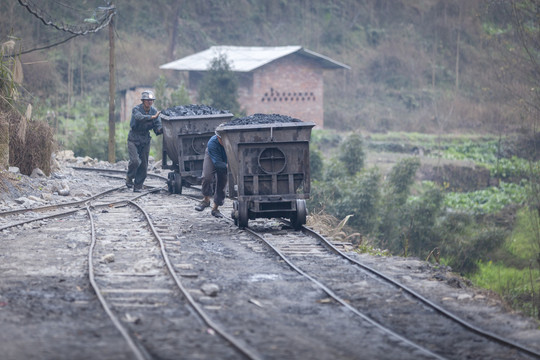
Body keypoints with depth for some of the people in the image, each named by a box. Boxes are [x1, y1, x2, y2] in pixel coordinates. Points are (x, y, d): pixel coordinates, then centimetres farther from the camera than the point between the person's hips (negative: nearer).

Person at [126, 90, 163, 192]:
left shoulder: (154, 111, -2)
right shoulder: (136, 109, -16)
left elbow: (157, 128, -6)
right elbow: (140, 118, -38)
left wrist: (160, 130, -29)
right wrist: (152, 117, -51)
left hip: (145, 140, 4)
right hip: (133, 139, -4)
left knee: (144, 165, 2)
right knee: (135, 161, -20)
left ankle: (138, 186, 12)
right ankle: (129, 178, 6)